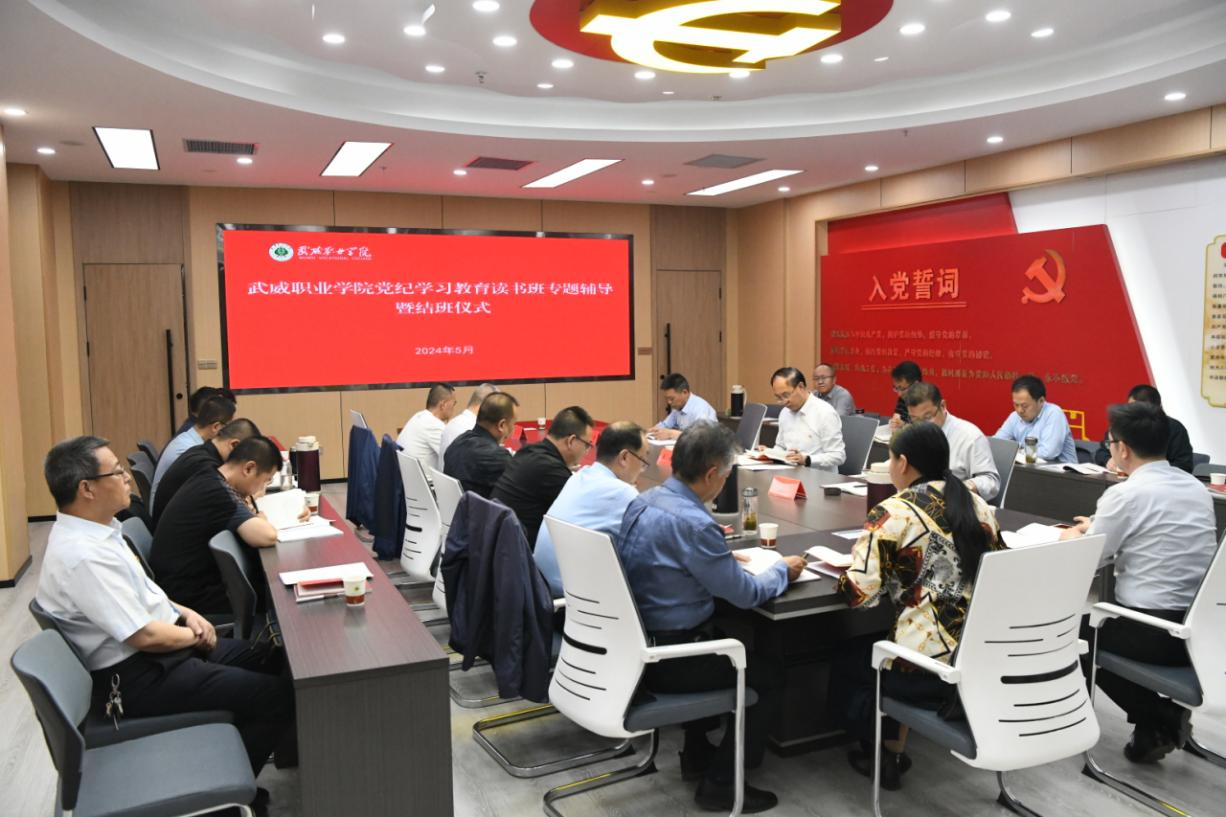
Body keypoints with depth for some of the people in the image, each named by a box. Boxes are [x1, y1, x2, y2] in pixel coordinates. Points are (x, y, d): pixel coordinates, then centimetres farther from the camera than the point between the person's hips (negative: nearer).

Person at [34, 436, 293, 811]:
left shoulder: (92, 531, 4)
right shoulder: (83, 555, -27)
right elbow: (145, 636, -25)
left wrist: (184, 612, 4)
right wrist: (196, 636, -7)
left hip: (158, 650, 10)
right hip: (138, 679, -10)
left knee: (275, 660, 11)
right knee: (281, 696, -13)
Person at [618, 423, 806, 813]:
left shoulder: (643, 501, 0)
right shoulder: (692, 523, -27)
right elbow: (746, 593, -18)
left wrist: (721, 554, 18)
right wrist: (783, 570, 1)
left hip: (636, 642, 9)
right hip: (670, 659, -9)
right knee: (770, 677, 10)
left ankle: (697, 752, 39)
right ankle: (719, 783, 15)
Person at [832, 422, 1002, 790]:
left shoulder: (893, 513, -13)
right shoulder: (979, 505, 7)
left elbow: (860, 593, -18)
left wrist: (845, 570, 4)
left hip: (933, 669, -7)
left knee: (844, 665, 23)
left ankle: (885, 753, 25)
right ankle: (895, 749, 34)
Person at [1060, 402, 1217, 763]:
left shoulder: (1126, 494, -16)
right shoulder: (1198, 488, 7)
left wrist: (1072, 536, 14)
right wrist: (1099, 529, 27)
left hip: (1155, 633, -7)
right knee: (1100, 618, 29)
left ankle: (1155, 719, 10)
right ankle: (1167, 713, 16)